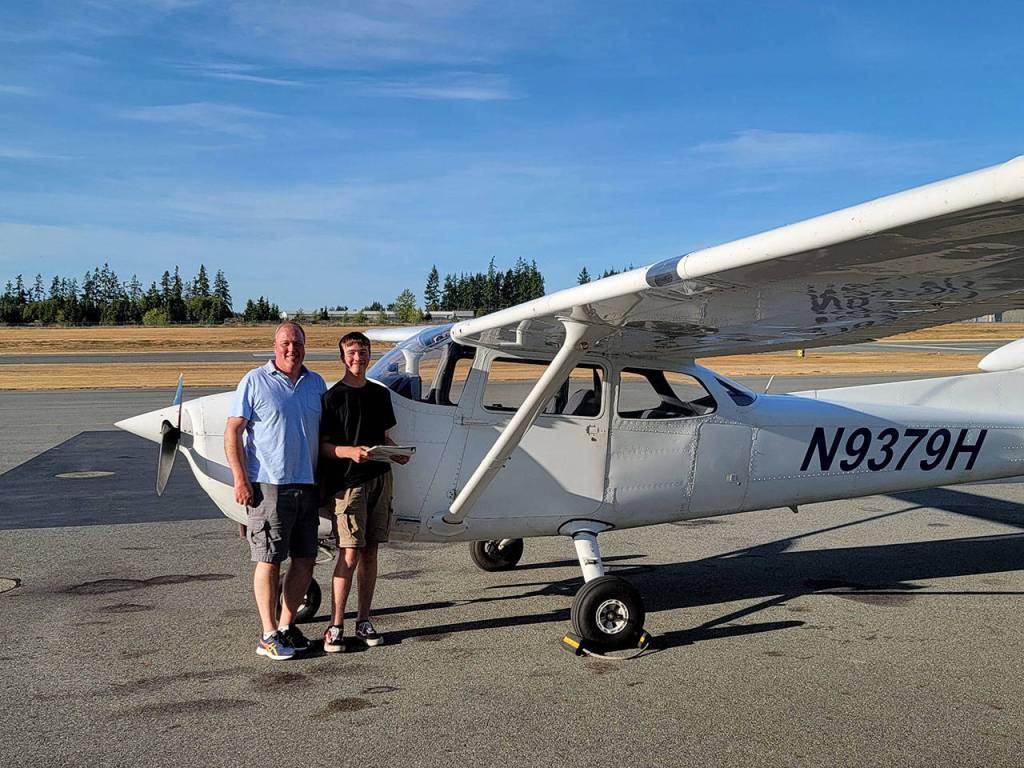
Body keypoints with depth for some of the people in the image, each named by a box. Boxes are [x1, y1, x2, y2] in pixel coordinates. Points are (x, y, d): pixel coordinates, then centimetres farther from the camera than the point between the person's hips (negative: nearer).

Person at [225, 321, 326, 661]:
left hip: (307, 485, 6)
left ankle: (287, 625, 24)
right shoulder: (255, 381, -2)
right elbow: (232, 432, -5)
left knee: (305, 559, 9)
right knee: (268, 560, -1)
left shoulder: (316, 383, 13)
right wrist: (240, 479, -12)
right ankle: (269, 636, 8)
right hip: (268, 485, -6)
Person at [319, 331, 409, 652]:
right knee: (350, 553, -9)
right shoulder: (333, 397, -4)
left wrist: (396, 453, 1)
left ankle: (364, 621, 18)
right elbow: (323, 445, -5)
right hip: (347, 481, -5)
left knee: (370, 552, 9)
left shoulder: (380, 394, 13)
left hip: (379, 478, 5)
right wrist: (350, 451, -23)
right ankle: (335, 626, 0)